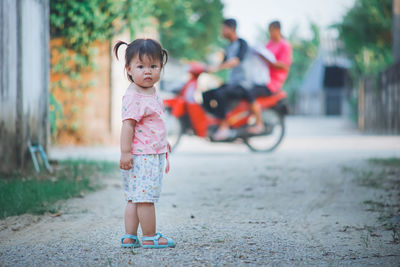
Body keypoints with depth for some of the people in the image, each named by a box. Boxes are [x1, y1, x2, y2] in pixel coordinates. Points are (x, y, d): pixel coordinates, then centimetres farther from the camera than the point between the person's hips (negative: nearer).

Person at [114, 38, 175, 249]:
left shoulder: (151, 93, 14)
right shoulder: (133, 97, -16)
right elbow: (128, 124, -20)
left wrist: (163, 144, 33)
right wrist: (125, 152, -23)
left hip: (153, 155, 10)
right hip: (141, 156, -10)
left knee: (135, 197, 12)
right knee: (145, 197, -4)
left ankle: (129, 237, 16)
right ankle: (149, 237, 4)